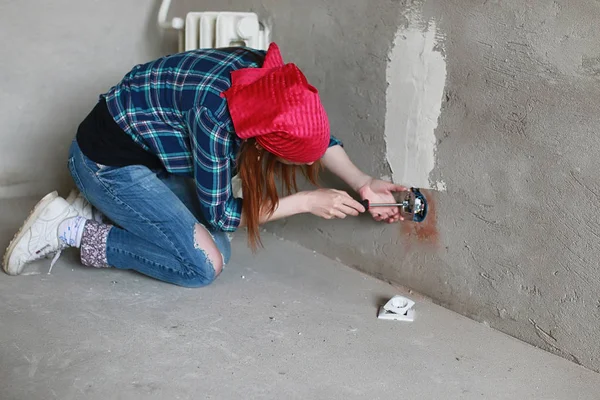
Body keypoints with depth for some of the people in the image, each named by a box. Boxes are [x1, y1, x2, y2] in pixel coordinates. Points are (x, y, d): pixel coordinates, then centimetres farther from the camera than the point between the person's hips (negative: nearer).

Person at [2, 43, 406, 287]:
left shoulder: (273, 75, -17)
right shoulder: (216, 116, -36)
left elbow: (314, 128, 3)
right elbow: (219, 212, -21)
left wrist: (362, 182, -8)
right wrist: (307, 201, -18)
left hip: (153, 154, 8)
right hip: (107, 159, -8)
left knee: (217, 248, 2)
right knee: (203, 265, -13)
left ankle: (102, 210, 11)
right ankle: (72, 230, -4)